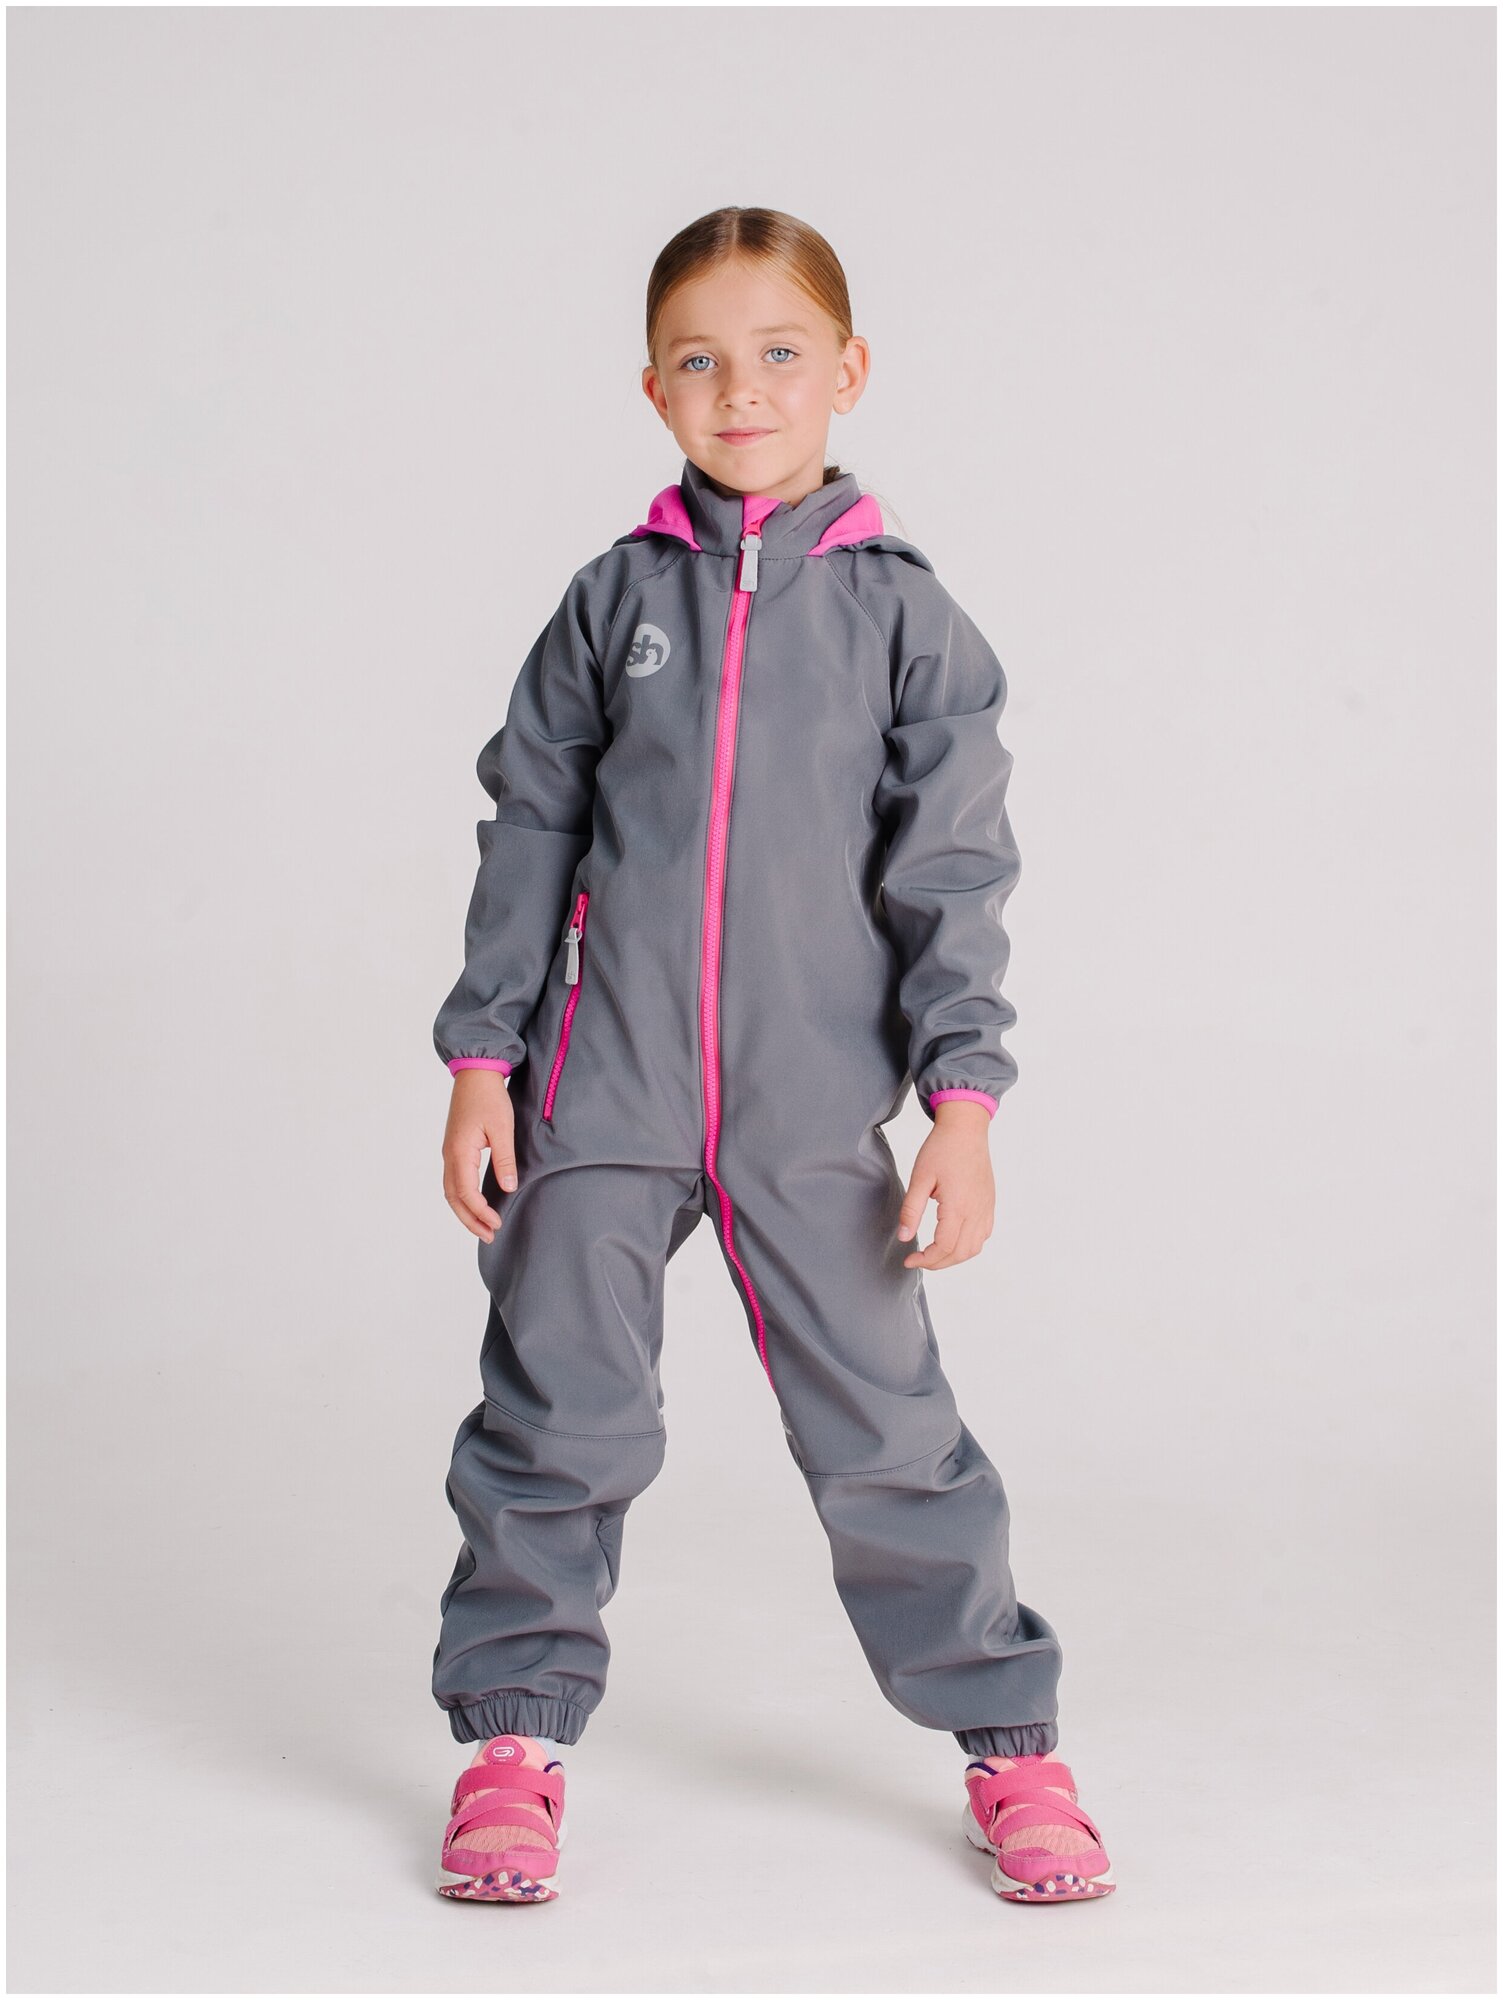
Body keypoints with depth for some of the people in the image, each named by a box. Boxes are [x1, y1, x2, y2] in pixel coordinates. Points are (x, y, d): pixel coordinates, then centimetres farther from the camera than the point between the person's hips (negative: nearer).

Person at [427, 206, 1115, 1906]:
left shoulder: (904, 614, 2)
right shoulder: (614, 598, 5)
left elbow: (953, 871, 0)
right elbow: (530, 836, 7)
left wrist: (962, 1099, -6)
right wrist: (481, 1064, 3)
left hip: (816, 1106, -1)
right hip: (605, 1093, 1)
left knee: (886, 1426, 2)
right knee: (559, 1413, 4)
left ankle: (1006, 1737, 17)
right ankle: (514, 1736, 20)